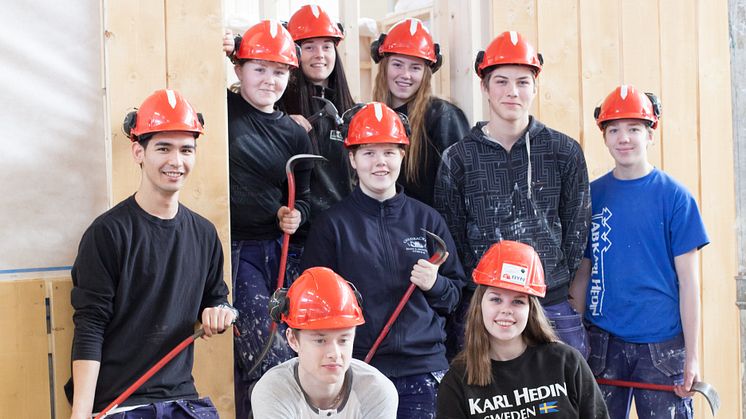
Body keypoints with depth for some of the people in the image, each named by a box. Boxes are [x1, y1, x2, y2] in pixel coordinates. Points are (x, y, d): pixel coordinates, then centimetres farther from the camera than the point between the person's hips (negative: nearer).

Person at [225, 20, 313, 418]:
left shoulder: (294, 134, 11)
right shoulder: (223, 110, -2)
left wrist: (294, 216, -3)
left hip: (274, 251, 5)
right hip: (233, 250, -5)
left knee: (251, 361, 9)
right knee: (273, 361, -11)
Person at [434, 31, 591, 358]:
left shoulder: (565, 153, 4)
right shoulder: (458, 159, 2)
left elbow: (577, 232, 8)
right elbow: (450, 242, 5)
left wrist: (558, 285, 6)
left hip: (554, 308, 1)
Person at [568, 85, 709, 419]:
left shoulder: (675, 197, -3)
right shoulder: (591, 196, 5)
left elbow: (688, 279, -4)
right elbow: (582, 274, 8)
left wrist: (691, 354, -7)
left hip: (662, 345, -2)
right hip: (603, 343, 3)